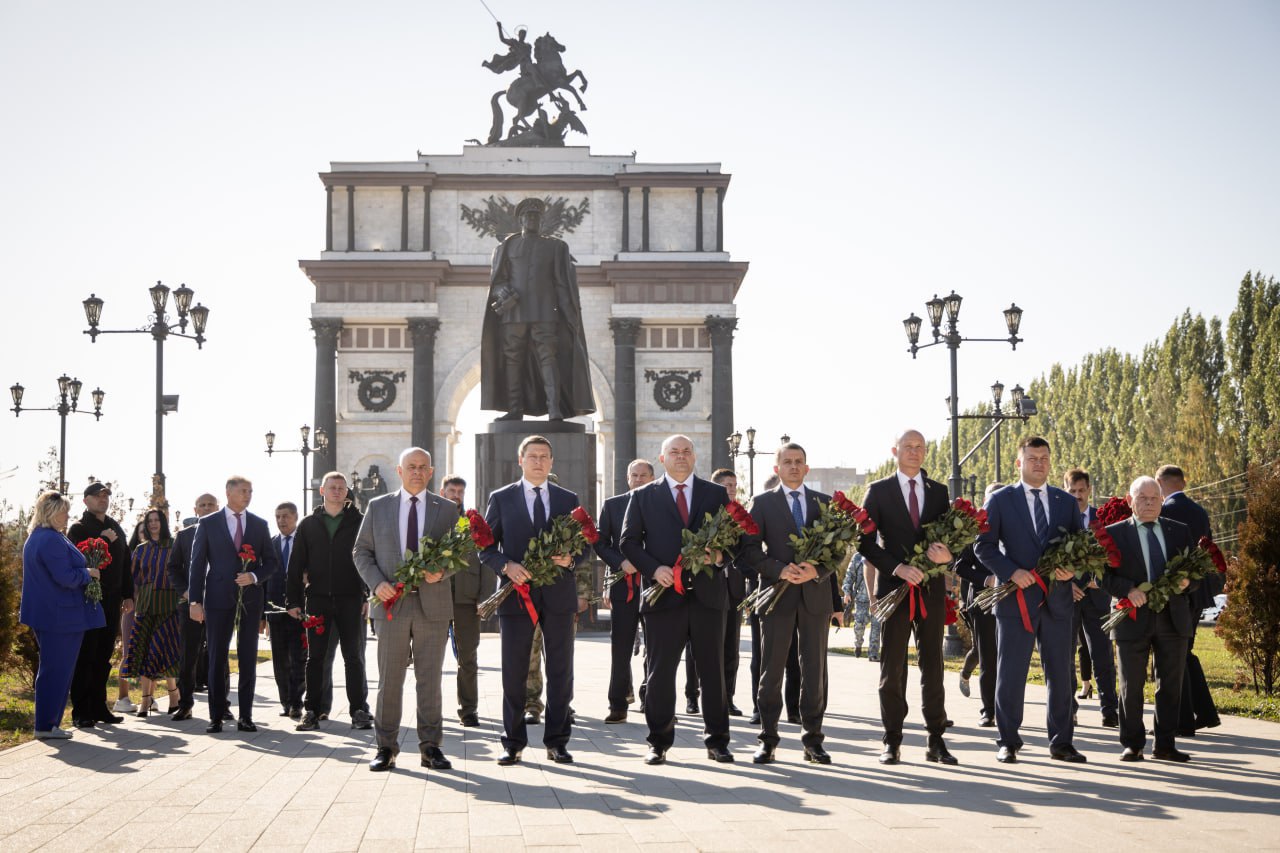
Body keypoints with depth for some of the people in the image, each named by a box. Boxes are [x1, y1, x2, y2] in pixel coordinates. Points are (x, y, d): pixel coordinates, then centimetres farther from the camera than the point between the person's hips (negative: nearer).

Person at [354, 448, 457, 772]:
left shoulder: (447, 509, 8)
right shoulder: (378, 507, 9)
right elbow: (362, 552, 8)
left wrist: (441, 572, -12)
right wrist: (377, 583, -8)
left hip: (432, 604, 0)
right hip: (391, 603, 0)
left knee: (430, 679, 3)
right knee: (389, 680, 2)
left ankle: (431, 746, 9)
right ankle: (386, 747, 8)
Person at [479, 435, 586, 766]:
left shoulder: (568, 500, 11)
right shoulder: (501, 499, 6)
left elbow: (584, 546, 10)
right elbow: (486, 547, 3)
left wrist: (570, 559, -11)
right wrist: (506, 565, -15)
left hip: (558, 595, 2)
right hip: (517, 595, -1)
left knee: (561, 673, 5)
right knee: (514, 674, 2)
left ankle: (556, 741, 13)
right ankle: (513, 743, 10)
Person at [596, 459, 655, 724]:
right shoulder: (612, 505, 7)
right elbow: (600, 543, 4)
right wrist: (620, 563, -11)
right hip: (624, 586, 0)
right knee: (620, 650, 0)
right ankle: (618, 705, 6)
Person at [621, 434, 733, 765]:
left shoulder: (717, 494, 11)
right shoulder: (643, 496, 8)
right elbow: (629, 542, 4)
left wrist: (720, 556, -11)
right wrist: (653, 568, -11)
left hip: (707, 593, 1)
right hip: (664, 593, -1)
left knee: (713, 670, 5)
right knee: (660, 672, 2)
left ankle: (716, 741, 13)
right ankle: (658, 742, 10)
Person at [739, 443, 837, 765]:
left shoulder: (825, 503, 11)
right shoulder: (762, 503, 6)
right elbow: (750, 550, -2)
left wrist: (817, 571, -11)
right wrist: (780, 570, -15)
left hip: (815, 594, 2)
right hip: (777, 594, -2)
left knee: (814, 671, 4)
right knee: (772, 669, 0)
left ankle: (813, 740, 10)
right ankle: (768, 740, 6)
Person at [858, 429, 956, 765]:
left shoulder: (938, 491, 11)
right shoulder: (878, 491, 2)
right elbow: (866, 542, -3)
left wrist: (946, 553, -13)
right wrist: (897, 567, -16)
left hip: (931, 588, 3)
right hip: (894, 586, -2)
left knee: (933, 665, 5)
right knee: (892, 667, 0)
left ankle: (936, 741, 9)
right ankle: (892, 742, 6)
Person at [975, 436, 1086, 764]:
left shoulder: (1067, 502, 12)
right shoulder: (1000, 500, 3)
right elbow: (984, 546, -1)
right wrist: (1011, 572, -14)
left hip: (1057, 599, 3)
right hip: (1016, 599, -3)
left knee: (1061, 674, 7)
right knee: (1010, 673, 0)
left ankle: (1061, 743, 15)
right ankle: (1008, 742, 9)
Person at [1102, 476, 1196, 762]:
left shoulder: (1180, 531, 11)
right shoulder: (1114, 533, 0)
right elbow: (1104, 575, -6)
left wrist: (1187, 582, -11)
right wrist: (1128, 590, -21)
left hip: (1173, 618, 3)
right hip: (1133, 619, -3)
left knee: (1171, 685, 7)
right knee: (1131, 686, 4)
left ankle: (1165, 745, 15)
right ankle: (1132, 744, 14)